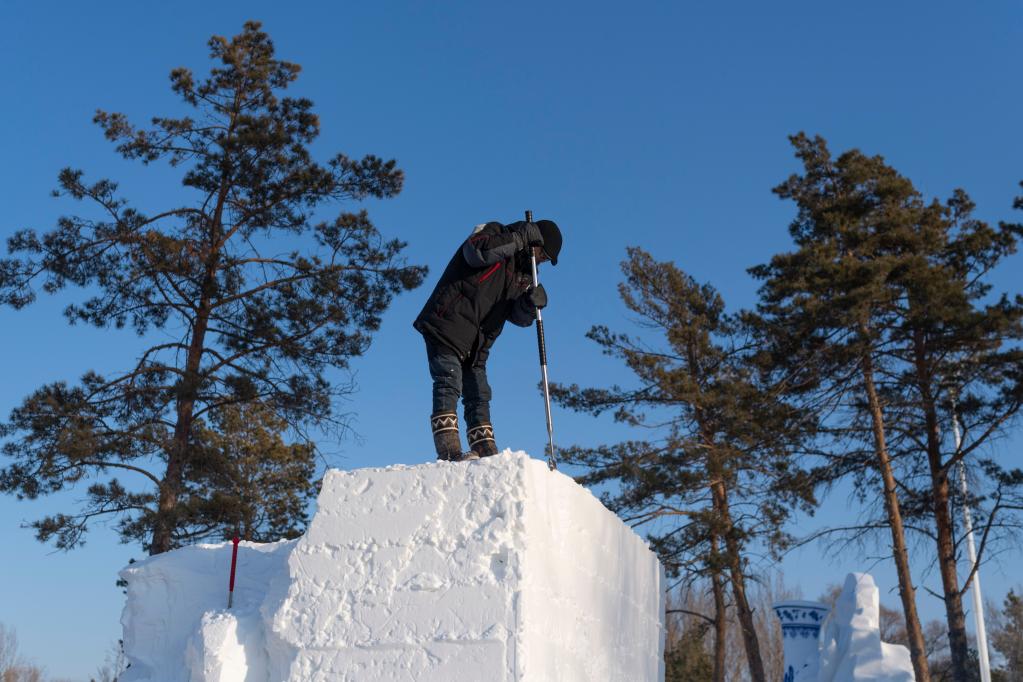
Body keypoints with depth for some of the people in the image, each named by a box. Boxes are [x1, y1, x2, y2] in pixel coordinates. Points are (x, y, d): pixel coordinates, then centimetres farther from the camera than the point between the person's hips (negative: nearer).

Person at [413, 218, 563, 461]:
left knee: (478, 395, 7)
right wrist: (521, 238, -22)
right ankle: (448, 451, -21)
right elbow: (476, 252, -26)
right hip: (447, 327, -8)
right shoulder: (493, 233, -1)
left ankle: (487, 453, 9)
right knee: (449, 385, -15)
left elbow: (518, 317, 6)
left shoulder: (523, 274, 18)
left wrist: (531, 302, -17)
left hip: (476, 344, 8)